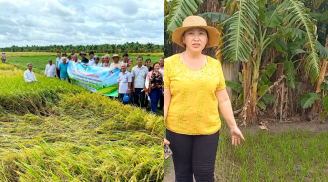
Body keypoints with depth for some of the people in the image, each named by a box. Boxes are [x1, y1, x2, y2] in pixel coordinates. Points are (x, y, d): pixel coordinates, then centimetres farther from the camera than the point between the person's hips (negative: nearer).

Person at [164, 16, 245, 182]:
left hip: (208, 129, 2)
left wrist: (233, 126, 8)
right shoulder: (170, 63, -7)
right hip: (177, 129, -1)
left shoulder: (215, 65, 1)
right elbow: (164, 100, -8)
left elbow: (223, 100, 6)